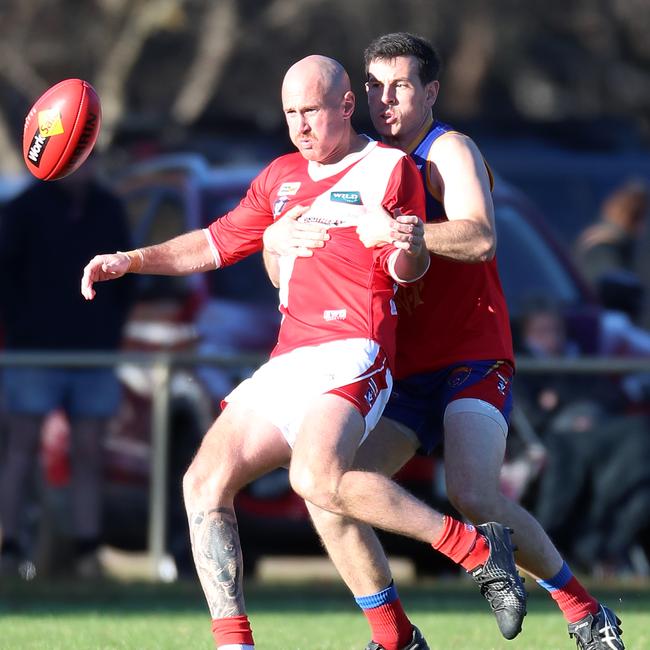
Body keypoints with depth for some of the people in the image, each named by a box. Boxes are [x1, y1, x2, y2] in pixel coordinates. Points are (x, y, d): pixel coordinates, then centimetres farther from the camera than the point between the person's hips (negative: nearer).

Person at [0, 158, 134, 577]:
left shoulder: (109, 209, 8)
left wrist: (112, 330, 4)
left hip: (94, 354, 3)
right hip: (36, 354, -3)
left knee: (89, 455, 2)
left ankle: (88, 554, 3)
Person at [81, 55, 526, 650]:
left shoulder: (390, 167, 2)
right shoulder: (281, 176, 23)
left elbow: (410, 269, -2)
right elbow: (217, 243, 30)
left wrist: (407, 248, -26)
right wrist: (130, 261, 19)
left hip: (351, 352, -8)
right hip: (287, 365, 8)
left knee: (319, 478, -33)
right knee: (205, 483, -8)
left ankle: (478, 548, -23)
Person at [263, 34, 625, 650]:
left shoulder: (448, 150, -6)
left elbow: (479, 238, -25)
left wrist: (402, 232, -43)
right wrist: (280, 238, -14)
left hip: (471, 356, -6)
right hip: (403, 367, 6)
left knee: (472, 492, -26)